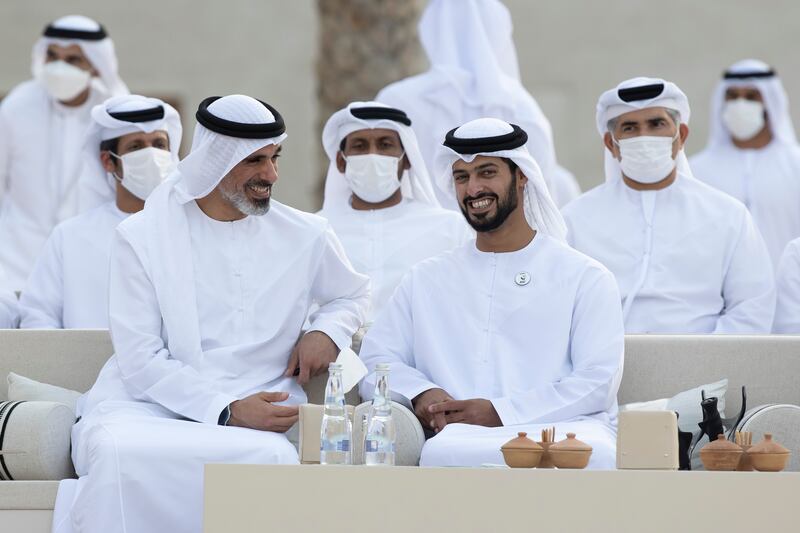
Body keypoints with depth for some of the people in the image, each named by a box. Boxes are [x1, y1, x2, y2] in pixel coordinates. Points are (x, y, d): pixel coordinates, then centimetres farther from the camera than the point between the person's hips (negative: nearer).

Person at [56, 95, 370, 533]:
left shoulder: (305, 235, 12)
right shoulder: (141, 237, 2)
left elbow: (352, 294, 33)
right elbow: (141, 362, -5)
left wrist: (328, 331, 8)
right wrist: (227, 412, -18)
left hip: (251, 412, 2)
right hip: (148, 405, -2)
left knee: (275, 456, -36)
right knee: (117, 449, -39)